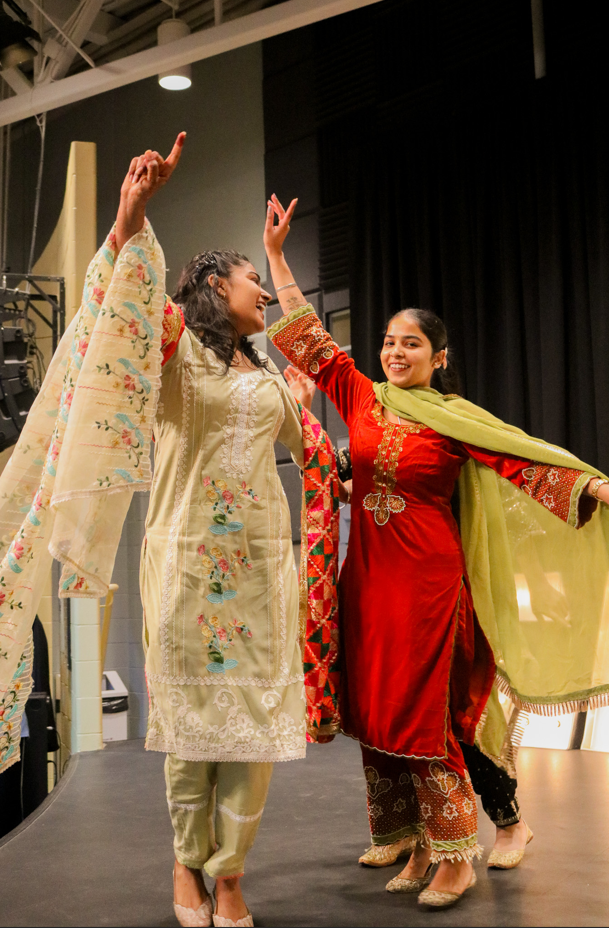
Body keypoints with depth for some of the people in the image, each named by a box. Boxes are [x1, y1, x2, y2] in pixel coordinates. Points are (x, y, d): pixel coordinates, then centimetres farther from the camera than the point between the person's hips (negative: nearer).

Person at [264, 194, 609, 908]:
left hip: (428, 580, -4)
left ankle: (455, 856, 11)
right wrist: (276, 254, 13)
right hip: (366, 576, 4)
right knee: (375, 710, 8)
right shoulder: (363, 400, 7)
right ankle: (419, 845, 22)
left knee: (424, 715, -3)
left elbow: (522, 460, -9)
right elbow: (308, 338, 12)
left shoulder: (456, 422, -1)